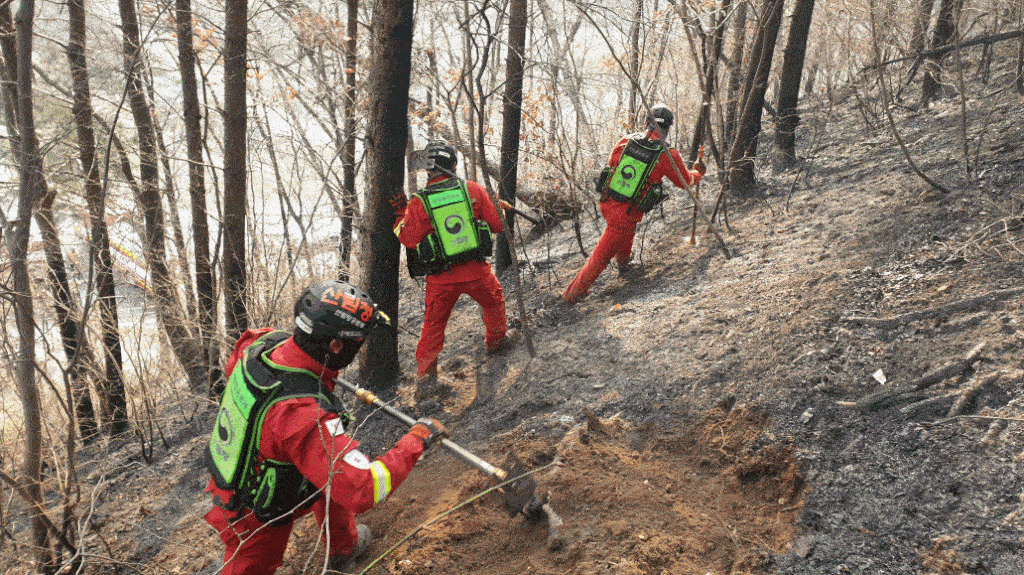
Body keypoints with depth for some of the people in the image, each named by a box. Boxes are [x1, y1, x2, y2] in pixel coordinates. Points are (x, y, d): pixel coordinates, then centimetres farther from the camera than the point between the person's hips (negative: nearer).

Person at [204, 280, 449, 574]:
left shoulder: (263, 342, -20)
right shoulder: (306, 414, -43)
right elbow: (364, 490, -40)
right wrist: (416, 440, -28)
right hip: (256, 522, -7)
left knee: (332, 481, 25)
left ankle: (343, 547, 51)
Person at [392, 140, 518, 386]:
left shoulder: (419, 202, -10)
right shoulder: (473, 190, -6)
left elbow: (408, 239, -6)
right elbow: (497, 224, 1)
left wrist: (401, 213, 6)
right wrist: (502, 207, 22)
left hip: (441, 277, 0)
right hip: (477, 270, 0)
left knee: (434, 322, 16)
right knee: (493, 302, 29)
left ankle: (425, 369, 22)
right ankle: (497, 340, 49)